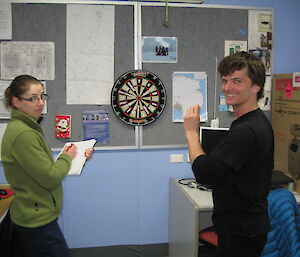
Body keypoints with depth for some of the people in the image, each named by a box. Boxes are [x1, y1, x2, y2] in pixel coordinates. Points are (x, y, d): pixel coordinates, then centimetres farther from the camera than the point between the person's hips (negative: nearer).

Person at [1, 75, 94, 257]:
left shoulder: (27, 127, 9)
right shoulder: (24, 134, -24)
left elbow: (42, 167, 11)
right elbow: (50, 178, -23)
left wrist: (76, 157, 2)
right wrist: (67, 158, -6)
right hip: (38, 221, -10)